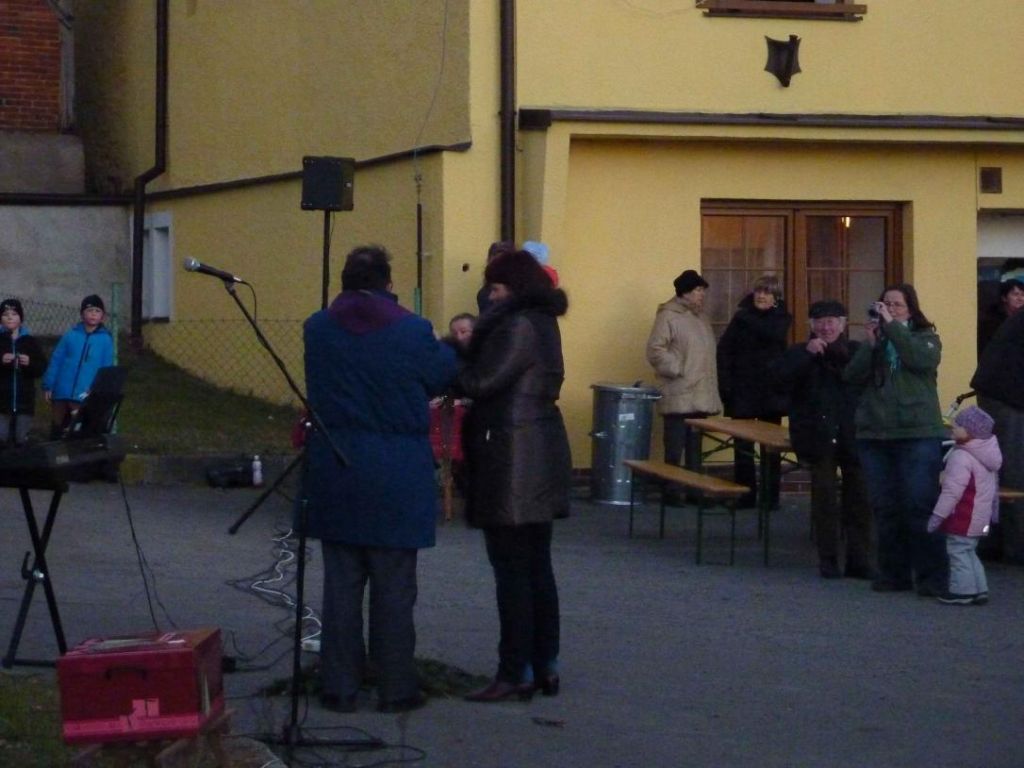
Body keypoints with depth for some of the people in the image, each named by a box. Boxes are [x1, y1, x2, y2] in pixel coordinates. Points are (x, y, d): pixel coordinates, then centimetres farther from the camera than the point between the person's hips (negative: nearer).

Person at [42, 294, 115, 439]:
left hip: (86, 397, -2)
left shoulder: (106, 340, 1)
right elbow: (55, 361, 5)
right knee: (56, 432, 10)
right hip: (62, 394, 2)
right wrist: (48, 386, 1)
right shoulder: (70, 336, 2)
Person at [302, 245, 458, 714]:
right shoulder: (412, 332, -12)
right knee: (394, 587, 5)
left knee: (340, 583, 9)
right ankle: (395, 688, 9)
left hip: (334, 475, 3)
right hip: (396, 478, -3)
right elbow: (442, 376, 3)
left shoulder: (316, 330, -3)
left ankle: (339, 687, 11)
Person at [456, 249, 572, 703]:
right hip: (542, 461, 10)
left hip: (514, 465, -10)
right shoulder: (543, 322, 16)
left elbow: (481, 382, -18)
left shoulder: (518, 325, -15)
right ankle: (545, 667, 18)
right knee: (537, 567, 13)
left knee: (512, 571, -6)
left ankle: (516, 673, -3)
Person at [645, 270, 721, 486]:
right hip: (678, 397, -8)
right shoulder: (668, 316, -9)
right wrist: (678, 370, -17)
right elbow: (655, 350, -17)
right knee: (675, 449, -4)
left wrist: (712, 390, 17)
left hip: (700, 397, 8)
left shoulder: (700, 318, 17)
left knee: (694, 448, 12)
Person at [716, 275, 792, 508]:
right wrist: (725, 383, -11)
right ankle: (745, 495, 8)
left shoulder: (781, 318, 4)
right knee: (742, 446, 1)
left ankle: (770, 496, 8)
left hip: (771, 391, 0)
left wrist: (747, 320, -12)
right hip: (742, 391, 0)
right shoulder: (742, 318, 4)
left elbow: (773, 334, -19)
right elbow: (724, 350, -2)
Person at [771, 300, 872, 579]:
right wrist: (807, 353, -18)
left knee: (858, 499, 3)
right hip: (820, 438, -1)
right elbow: (779, 376, -11)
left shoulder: (857, 352, 6)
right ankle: (828, 560, 7)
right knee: (825, 498, 1)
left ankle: (859, 560, 11)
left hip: (853, 437, 1)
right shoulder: (800, 353, 6)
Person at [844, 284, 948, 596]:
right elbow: (852, 376, 2)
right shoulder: (873, 340, 16)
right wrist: (870, 343, -10)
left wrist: (892, 326, -13)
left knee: (921, 506, -8)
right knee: (885, 508, 5)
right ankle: (893, 573, 13)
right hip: (874, 435, 4)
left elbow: (922, 360, -15)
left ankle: (932, 578, -5)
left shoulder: (926, 337, 8)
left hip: (918, 435, -4)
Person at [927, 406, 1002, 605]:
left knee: (958, 551, -3)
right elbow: (994, 488, 21)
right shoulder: (987, 456, 11)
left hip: (963, 519, -10)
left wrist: (938, 515, -19)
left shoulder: (961, 457, -21)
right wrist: (993, 510, 31)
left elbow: (952, 490, -24)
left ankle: (963, 590, -2)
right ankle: (979, 589, 19)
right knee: (969, 552, 18)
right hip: (981, 517, 10)